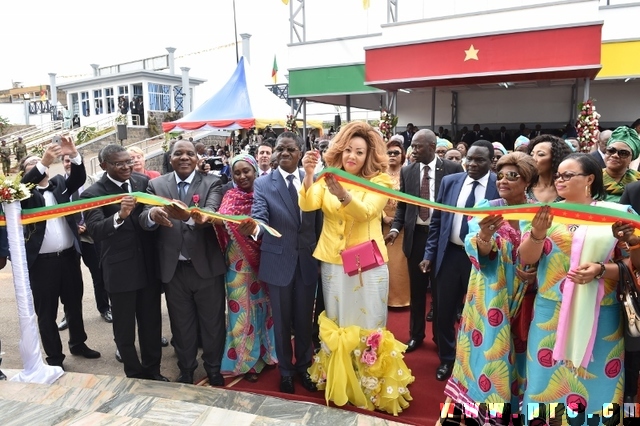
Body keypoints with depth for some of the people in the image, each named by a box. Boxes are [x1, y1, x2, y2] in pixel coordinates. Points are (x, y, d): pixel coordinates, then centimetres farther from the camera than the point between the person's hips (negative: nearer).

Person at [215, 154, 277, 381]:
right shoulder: (230, 196, 1)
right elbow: (222, 219, -17)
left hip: (262, 259, 1)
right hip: (239, 262, -1)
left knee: (262, 303, 13)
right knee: (242, 307, 4)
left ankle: (265, 352, 30)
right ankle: (246, 358, 18)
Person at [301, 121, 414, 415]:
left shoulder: (379, 180, -6)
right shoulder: (328, 177, 2)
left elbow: (366, 211, -24)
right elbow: (307, 205, -15)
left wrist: (343, 196, -41)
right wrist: (309, 175, -32)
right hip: (333, 262, 3)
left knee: (367, 324, 7)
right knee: (336, 324, 15)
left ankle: (372, 386, 27)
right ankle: (338, 382, 35)